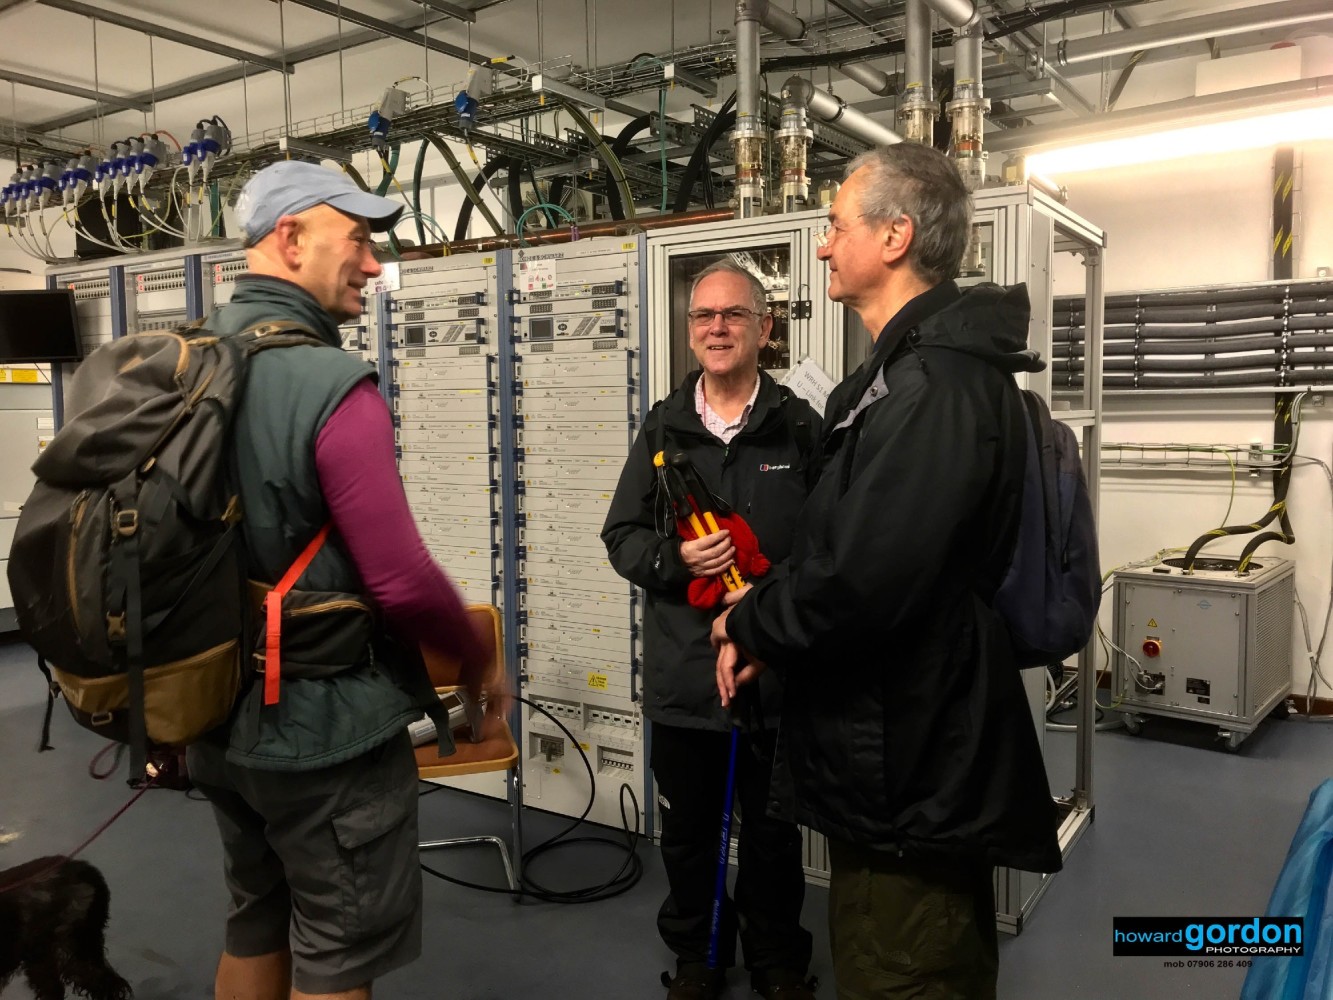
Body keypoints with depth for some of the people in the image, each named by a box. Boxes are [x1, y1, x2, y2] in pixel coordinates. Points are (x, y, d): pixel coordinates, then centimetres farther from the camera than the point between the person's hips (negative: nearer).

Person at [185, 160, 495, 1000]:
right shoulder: (334, 386, -22)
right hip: (327, 724, -8)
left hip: (221, 711, 8)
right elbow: (404, 581, -23)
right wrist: (479, 657, -5)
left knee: (257, 928, 24)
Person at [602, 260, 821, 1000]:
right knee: (688, 829, 15)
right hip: (682, 669, 2)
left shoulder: (800, 427, -2)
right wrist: (673, 559, -14)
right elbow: (622, 536, 6)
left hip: (777, 669, -1)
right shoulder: (661, 429, 5)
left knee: (773, 832, 15)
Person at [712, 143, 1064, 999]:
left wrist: (747, 627, -11)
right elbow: (843, 542, 16)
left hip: (909, 765, -10)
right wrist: (763, 627, 1)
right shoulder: (915, 368, 13)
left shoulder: (936, 384, -22)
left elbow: (861, 582, -30)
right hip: (910, 749, 10)